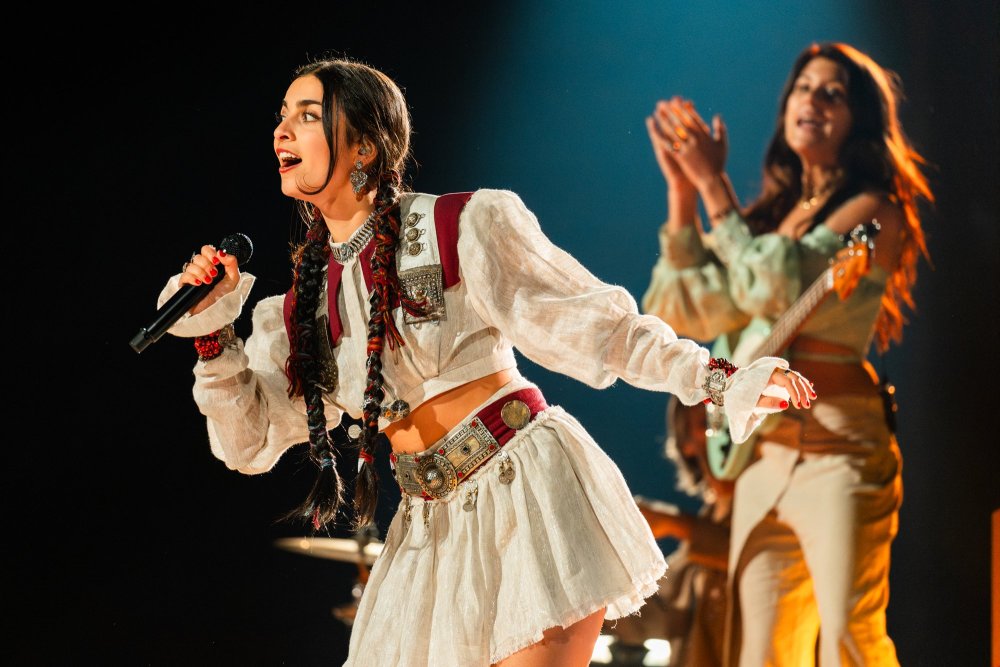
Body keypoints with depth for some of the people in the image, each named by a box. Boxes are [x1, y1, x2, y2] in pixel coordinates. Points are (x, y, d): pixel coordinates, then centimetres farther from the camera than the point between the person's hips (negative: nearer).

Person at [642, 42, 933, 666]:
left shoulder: (872, 212, -3)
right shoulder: (771, 213, 16)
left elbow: (775, 286, -17)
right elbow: (678, 312, 10)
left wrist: (714, 184, -11)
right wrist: (683, 191, 3)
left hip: (838, 454, -6)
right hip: (764, 456, 7)